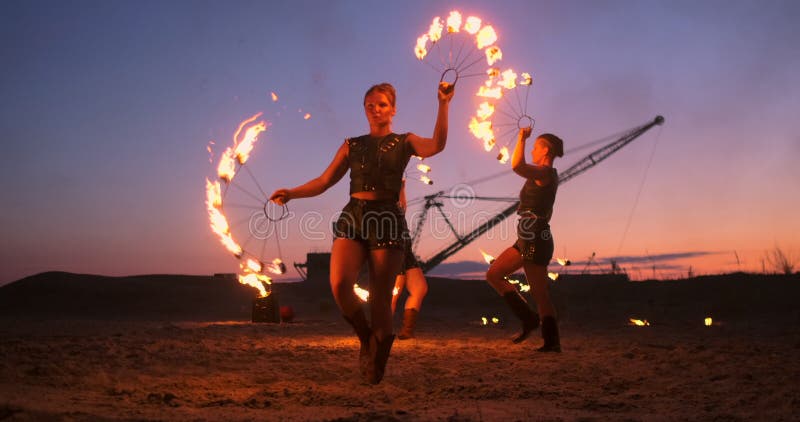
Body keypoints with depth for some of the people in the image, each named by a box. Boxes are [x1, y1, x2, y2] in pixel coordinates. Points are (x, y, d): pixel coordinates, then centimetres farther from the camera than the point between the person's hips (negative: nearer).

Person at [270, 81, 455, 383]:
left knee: (380, 298, -4)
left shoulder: (403, 142, 11)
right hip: (353, 216, 2)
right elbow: (324, 181, 12)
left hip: (387, 220, -2)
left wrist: (443, 105, -19)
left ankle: (376, 366, 13)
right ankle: (366, 338, 7)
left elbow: (436, 145, -10)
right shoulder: (352, 145, 19)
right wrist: (291, 193, -2)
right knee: (339, 284, -20)